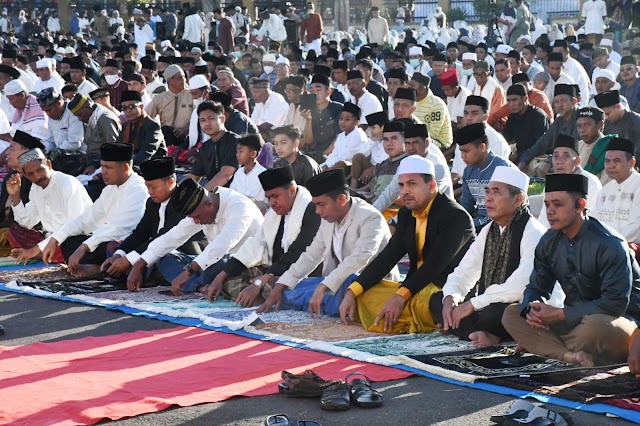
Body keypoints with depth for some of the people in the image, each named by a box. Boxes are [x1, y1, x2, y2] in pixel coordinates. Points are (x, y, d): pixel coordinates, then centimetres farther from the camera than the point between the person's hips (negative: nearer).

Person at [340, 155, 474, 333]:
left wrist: (401, 296, -30)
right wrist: (352, 292, -6)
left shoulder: (456, 216, -15)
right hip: (417, 287, 8)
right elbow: (389, 255, 5)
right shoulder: (407, 214, 10)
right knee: (363, 295, -4)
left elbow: (436, 263, -23)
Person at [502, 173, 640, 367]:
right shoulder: (549, 242, 3)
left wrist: (561, 314, -25)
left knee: (595, 325, -42)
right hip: (575, 320, 7)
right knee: (511, 314, -8)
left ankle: (541, 346, -14)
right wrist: (531, 309, -19)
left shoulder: (610, 245, -19)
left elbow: (615, 303, -25)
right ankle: (569, 356, -29)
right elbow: (536, 288, 8)